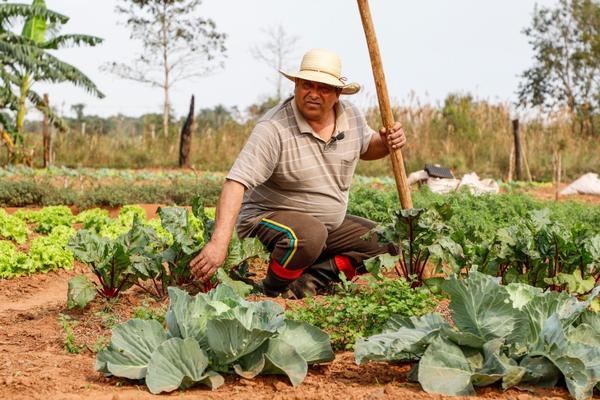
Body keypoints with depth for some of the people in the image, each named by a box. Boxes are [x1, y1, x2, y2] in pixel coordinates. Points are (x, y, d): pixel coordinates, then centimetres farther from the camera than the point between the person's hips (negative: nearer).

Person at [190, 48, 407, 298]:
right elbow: (236, 183, -32)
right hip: (267, 219, -7)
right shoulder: (274, 129, -25)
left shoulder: (351, 116, -4)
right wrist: (219, 242, -44)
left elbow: (365, 148, 19)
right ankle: (275, 287, -10)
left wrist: (386, 143, -7)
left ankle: (313, 277, -7)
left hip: (331, 224, 7)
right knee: (310, 235, -37)